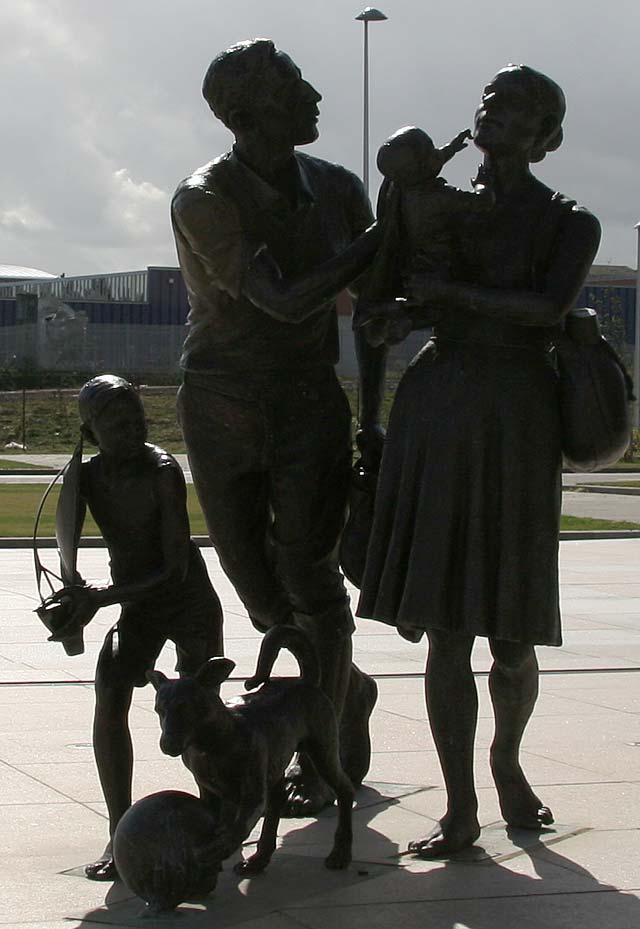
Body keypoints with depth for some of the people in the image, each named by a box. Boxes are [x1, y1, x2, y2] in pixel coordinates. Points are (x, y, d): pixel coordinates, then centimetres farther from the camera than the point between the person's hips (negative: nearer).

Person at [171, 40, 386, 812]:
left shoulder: (338, 190, -3)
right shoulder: (204, 199, -19)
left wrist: (371, 419, 3)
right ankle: (349, 690, 35)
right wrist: (389, 234, -21)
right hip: (221, 408, -1)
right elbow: (288, 304, -25)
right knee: (258, 586, 6)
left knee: (309, 572, -10)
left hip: (310, 403, 1)